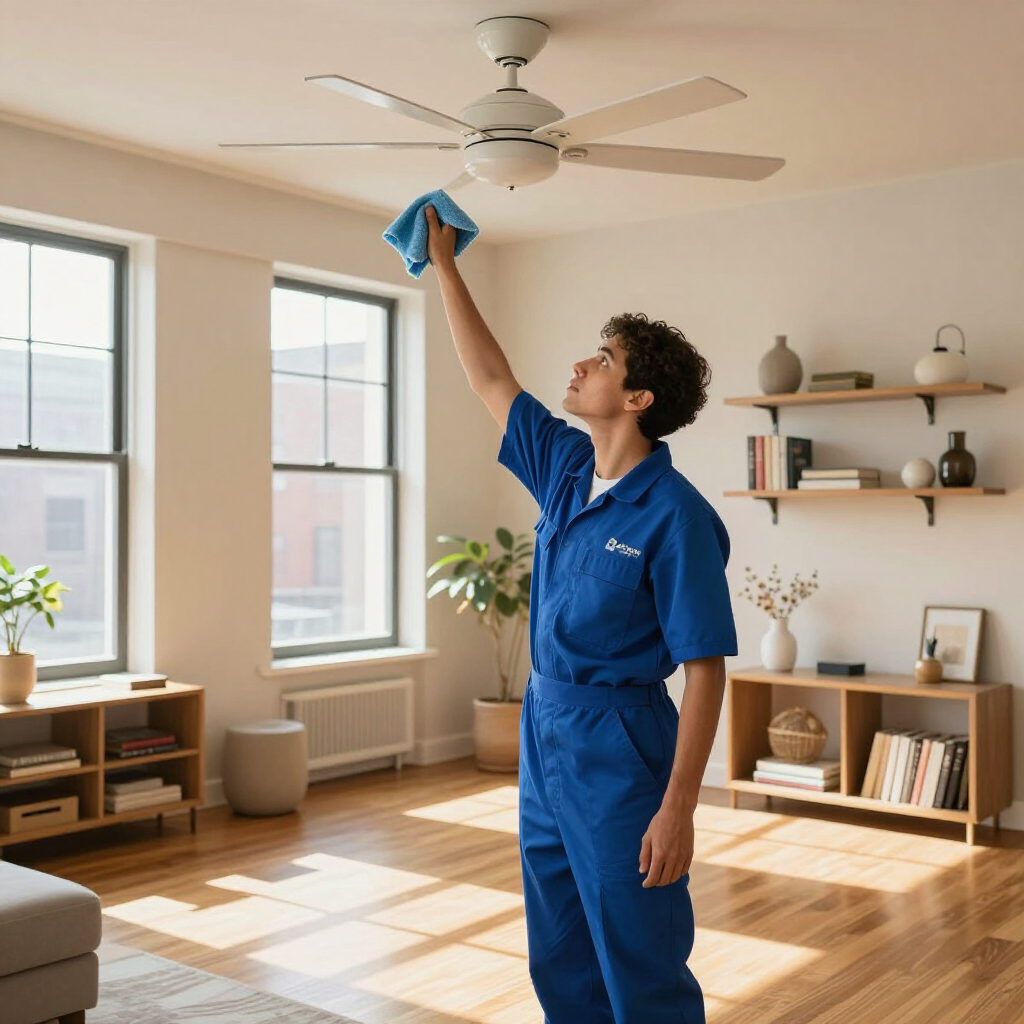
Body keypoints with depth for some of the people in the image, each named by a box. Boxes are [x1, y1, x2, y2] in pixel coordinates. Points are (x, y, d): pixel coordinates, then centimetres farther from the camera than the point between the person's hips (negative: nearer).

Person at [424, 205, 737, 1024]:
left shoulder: (675, 516, -18)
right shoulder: (565, 468, 4)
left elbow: (705, 670, -19)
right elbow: (491, 380, 16)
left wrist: (678, 808, -22)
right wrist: (445, 267, 18)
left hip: (618, 744, -8)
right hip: (544, 727, 8)